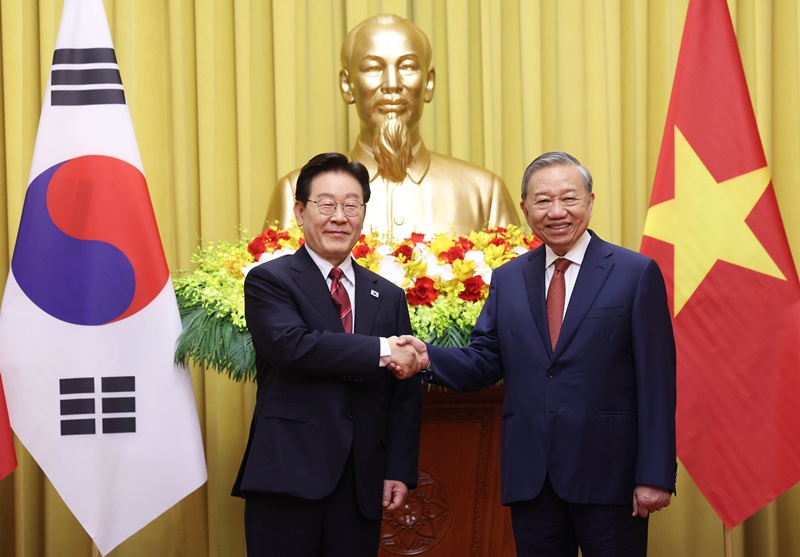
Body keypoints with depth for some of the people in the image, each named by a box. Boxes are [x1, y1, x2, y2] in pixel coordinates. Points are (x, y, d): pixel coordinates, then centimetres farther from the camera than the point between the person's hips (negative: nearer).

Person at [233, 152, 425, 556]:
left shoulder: (389, 297, 14)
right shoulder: (268, 281, 0)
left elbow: (404, 394, 12)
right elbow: (292, 345, -19)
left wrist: (399, 472, 2)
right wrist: (381, 350, -15)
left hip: (362, 486, 4)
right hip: (288, 477, -4)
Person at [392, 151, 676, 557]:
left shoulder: (637, 274, -1)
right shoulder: (507, 279, 12)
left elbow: (656, 383, -5)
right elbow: (484, 362, 7)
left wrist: (655, 476, -10)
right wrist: (429, 358, -14)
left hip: (608, 475, -3)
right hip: (530, 477, 4)